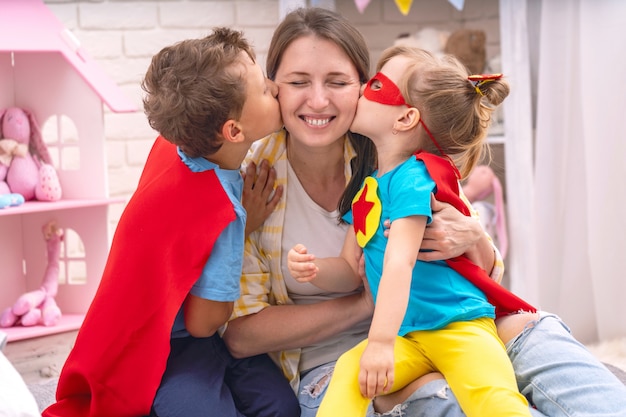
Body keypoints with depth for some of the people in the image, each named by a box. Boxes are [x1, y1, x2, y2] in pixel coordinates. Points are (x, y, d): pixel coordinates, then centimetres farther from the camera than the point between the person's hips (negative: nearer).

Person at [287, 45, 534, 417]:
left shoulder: (412, 178, -13)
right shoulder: (368, 186, 12)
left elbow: (399, 263, -24)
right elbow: (352, 270, 16)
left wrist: (381, 343, -31)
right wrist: (315, 270, -5)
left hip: (459, 327, -6)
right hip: (406, 336, 6)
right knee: (350, 371, -23)